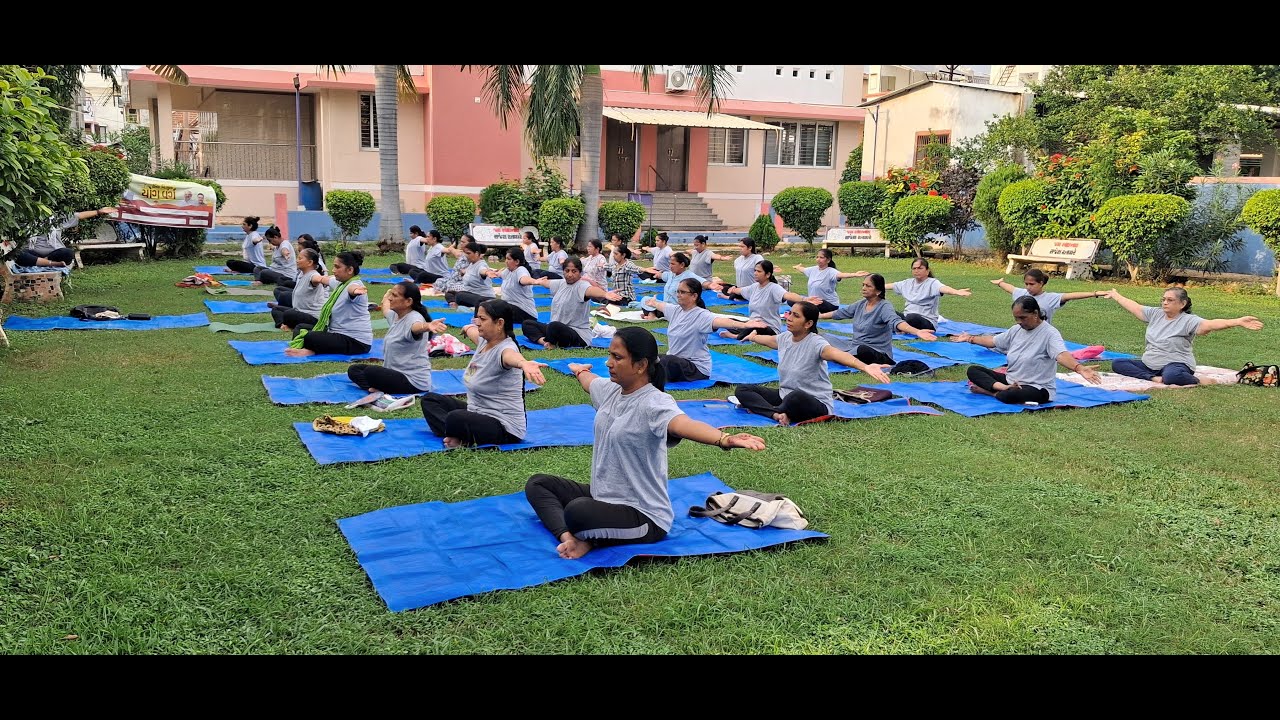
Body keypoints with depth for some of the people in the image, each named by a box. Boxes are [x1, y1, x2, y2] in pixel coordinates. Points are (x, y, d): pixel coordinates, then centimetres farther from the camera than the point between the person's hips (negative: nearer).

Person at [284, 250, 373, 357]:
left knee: (309, 338, -29)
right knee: (300, 328, 15)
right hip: (339, 332, 11)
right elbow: (328, 280, 35)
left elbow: (352, 288, -46)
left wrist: (354, 290, -69)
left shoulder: (355, 284, -19)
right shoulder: (341, 282, 11)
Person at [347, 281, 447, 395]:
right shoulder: (395, 316, 9)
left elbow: (416, 327, -46)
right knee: (354, 369, 8)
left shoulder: (414, 318, -19)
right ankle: (378, 389, -15)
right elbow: (385, 310, 35)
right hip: (396, 373, 11)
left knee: (370, 372, -32)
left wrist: (427, 326, -69)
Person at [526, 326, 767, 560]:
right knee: (537, 484, 7)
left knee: (578, 511, -35)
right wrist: (578, 371, 51)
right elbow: (590, 380, 28)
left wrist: (724, 439, -67)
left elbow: (685, 425, -47)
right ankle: (568, 537, -16)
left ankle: (590, 539, -1)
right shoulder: (610, 390, 1)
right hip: (604, 497, 9)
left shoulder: (653, 403, -25)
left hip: (644, 516, -9)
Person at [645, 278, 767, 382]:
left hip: (697, 367, -8)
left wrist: (744, 324, -56)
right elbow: (660, 305, 27)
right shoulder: (675, 310, 4)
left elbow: (720, 321, -39)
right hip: (672, 359, 8)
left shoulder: (701, 315, -20)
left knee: (668, 361, -35)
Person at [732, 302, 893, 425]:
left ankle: (757, 406, -12)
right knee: (742, 389, -7)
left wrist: (865, 367, -62)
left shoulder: (815, 343, -22)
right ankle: (777, 414, -31)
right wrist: (753, 336, 50)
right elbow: (767, 339, 27)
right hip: (785, 396, 8)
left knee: (796, 396, -43)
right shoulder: (784, 338, 1)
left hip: (816, 404, -8)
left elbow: (837, 354, -43)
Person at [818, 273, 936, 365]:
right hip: (854, 347, 8)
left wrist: (917, 332, -53)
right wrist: (820, 316, 36)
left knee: (861, 350, -41)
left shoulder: (884, 307, -15)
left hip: (877, 353, -8)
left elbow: (895, 321, -34)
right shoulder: (860, 304, 9)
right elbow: (840, 313, 24)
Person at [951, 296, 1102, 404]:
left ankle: (990, 391, -10)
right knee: (973, 370, -6)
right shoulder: (1016, 330, 7)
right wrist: (971, 338, 31)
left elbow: (1061, 355, -35)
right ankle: (1004, 388, -26)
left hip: (1037, 388, -8)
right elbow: (993, 341, 24)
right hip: (1011, 380, 8)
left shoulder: (1049, 333, -17)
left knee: (1009, 396, -42)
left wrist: (1079, 368, -56)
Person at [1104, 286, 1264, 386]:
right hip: (1148, 363, 7)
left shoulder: (1188, 321, -13)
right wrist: (1116, 296, 30)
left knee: (1171, 376, -44)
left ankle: (1195, 381, -7)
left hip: (1175, 364, -7)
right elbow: (1135, 307, 20)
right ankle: (1153, 378, -21)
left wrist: (1238, 322, -44)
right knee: (1117, 364, -7)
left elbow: (1210, 324, -29)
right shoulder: (1155, 314, 6)